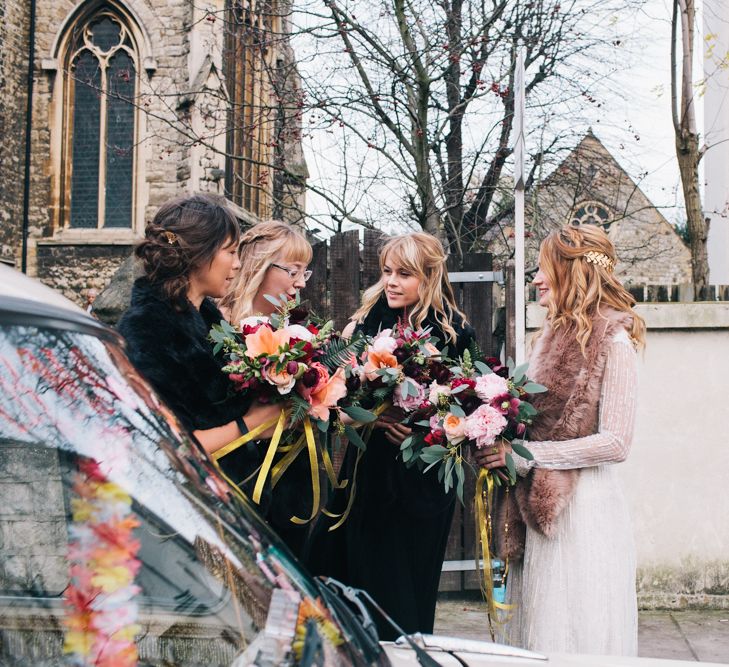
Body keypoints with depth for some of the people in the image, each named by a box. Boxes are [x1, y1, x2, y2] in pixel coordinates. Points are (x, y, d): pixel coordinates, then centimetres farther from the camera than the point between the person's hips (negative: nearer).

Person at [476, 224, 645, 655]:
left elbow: (616, 442, -17)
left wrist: (524, 454, -18)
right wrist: (502, 444, -4)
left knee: (576, 640, 3)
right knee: (536, 633, 15)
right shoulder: (555, 334, 12)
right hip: (539, 505, 8)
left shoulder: (613, 340, -12)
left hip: (583, 507, -8)